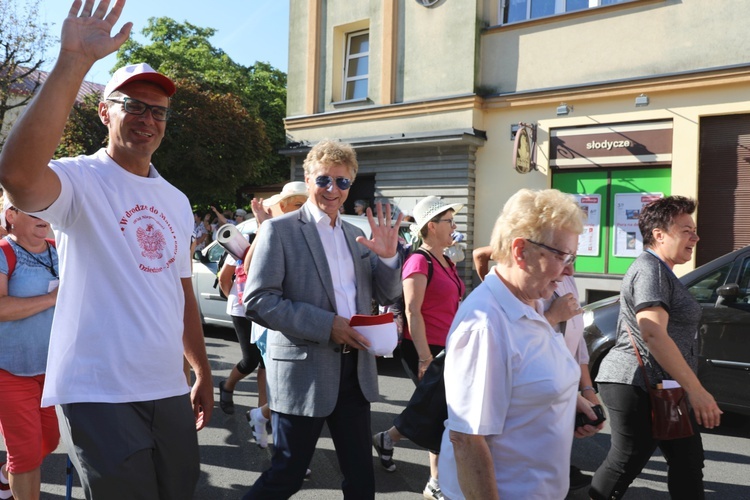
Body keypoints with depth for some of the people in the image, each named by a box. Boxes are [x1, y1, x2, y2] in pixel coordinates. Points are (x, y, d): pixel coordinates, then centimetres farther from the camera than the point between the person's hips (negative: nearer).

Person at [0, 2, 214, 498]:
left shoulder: (176, 201, 11)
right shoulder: (82, 179, -8)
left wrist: (203, 372, 16)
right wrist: (73, 63, -33)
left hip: (169, 391, 6)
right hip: (99, 395, -6)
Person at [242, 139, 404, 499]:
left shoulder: (355, 235, 11)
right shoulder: (280, 230, -7)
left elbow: (387, 296, 13)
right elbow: (258, 302, -15)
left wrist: (388, 255, -7)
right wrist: (326, 325, -21)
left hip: (355, 370, 6)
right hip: (304, 372, -6)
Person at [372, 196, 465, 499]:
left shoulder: (446, 263, 12)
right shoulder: (419, 261, -15)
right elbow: (412, 311, -20)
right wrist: (425, 358, -23)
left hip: (445, 348, 9)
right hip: (424, 349, -9)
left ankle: (386, 439, 38)